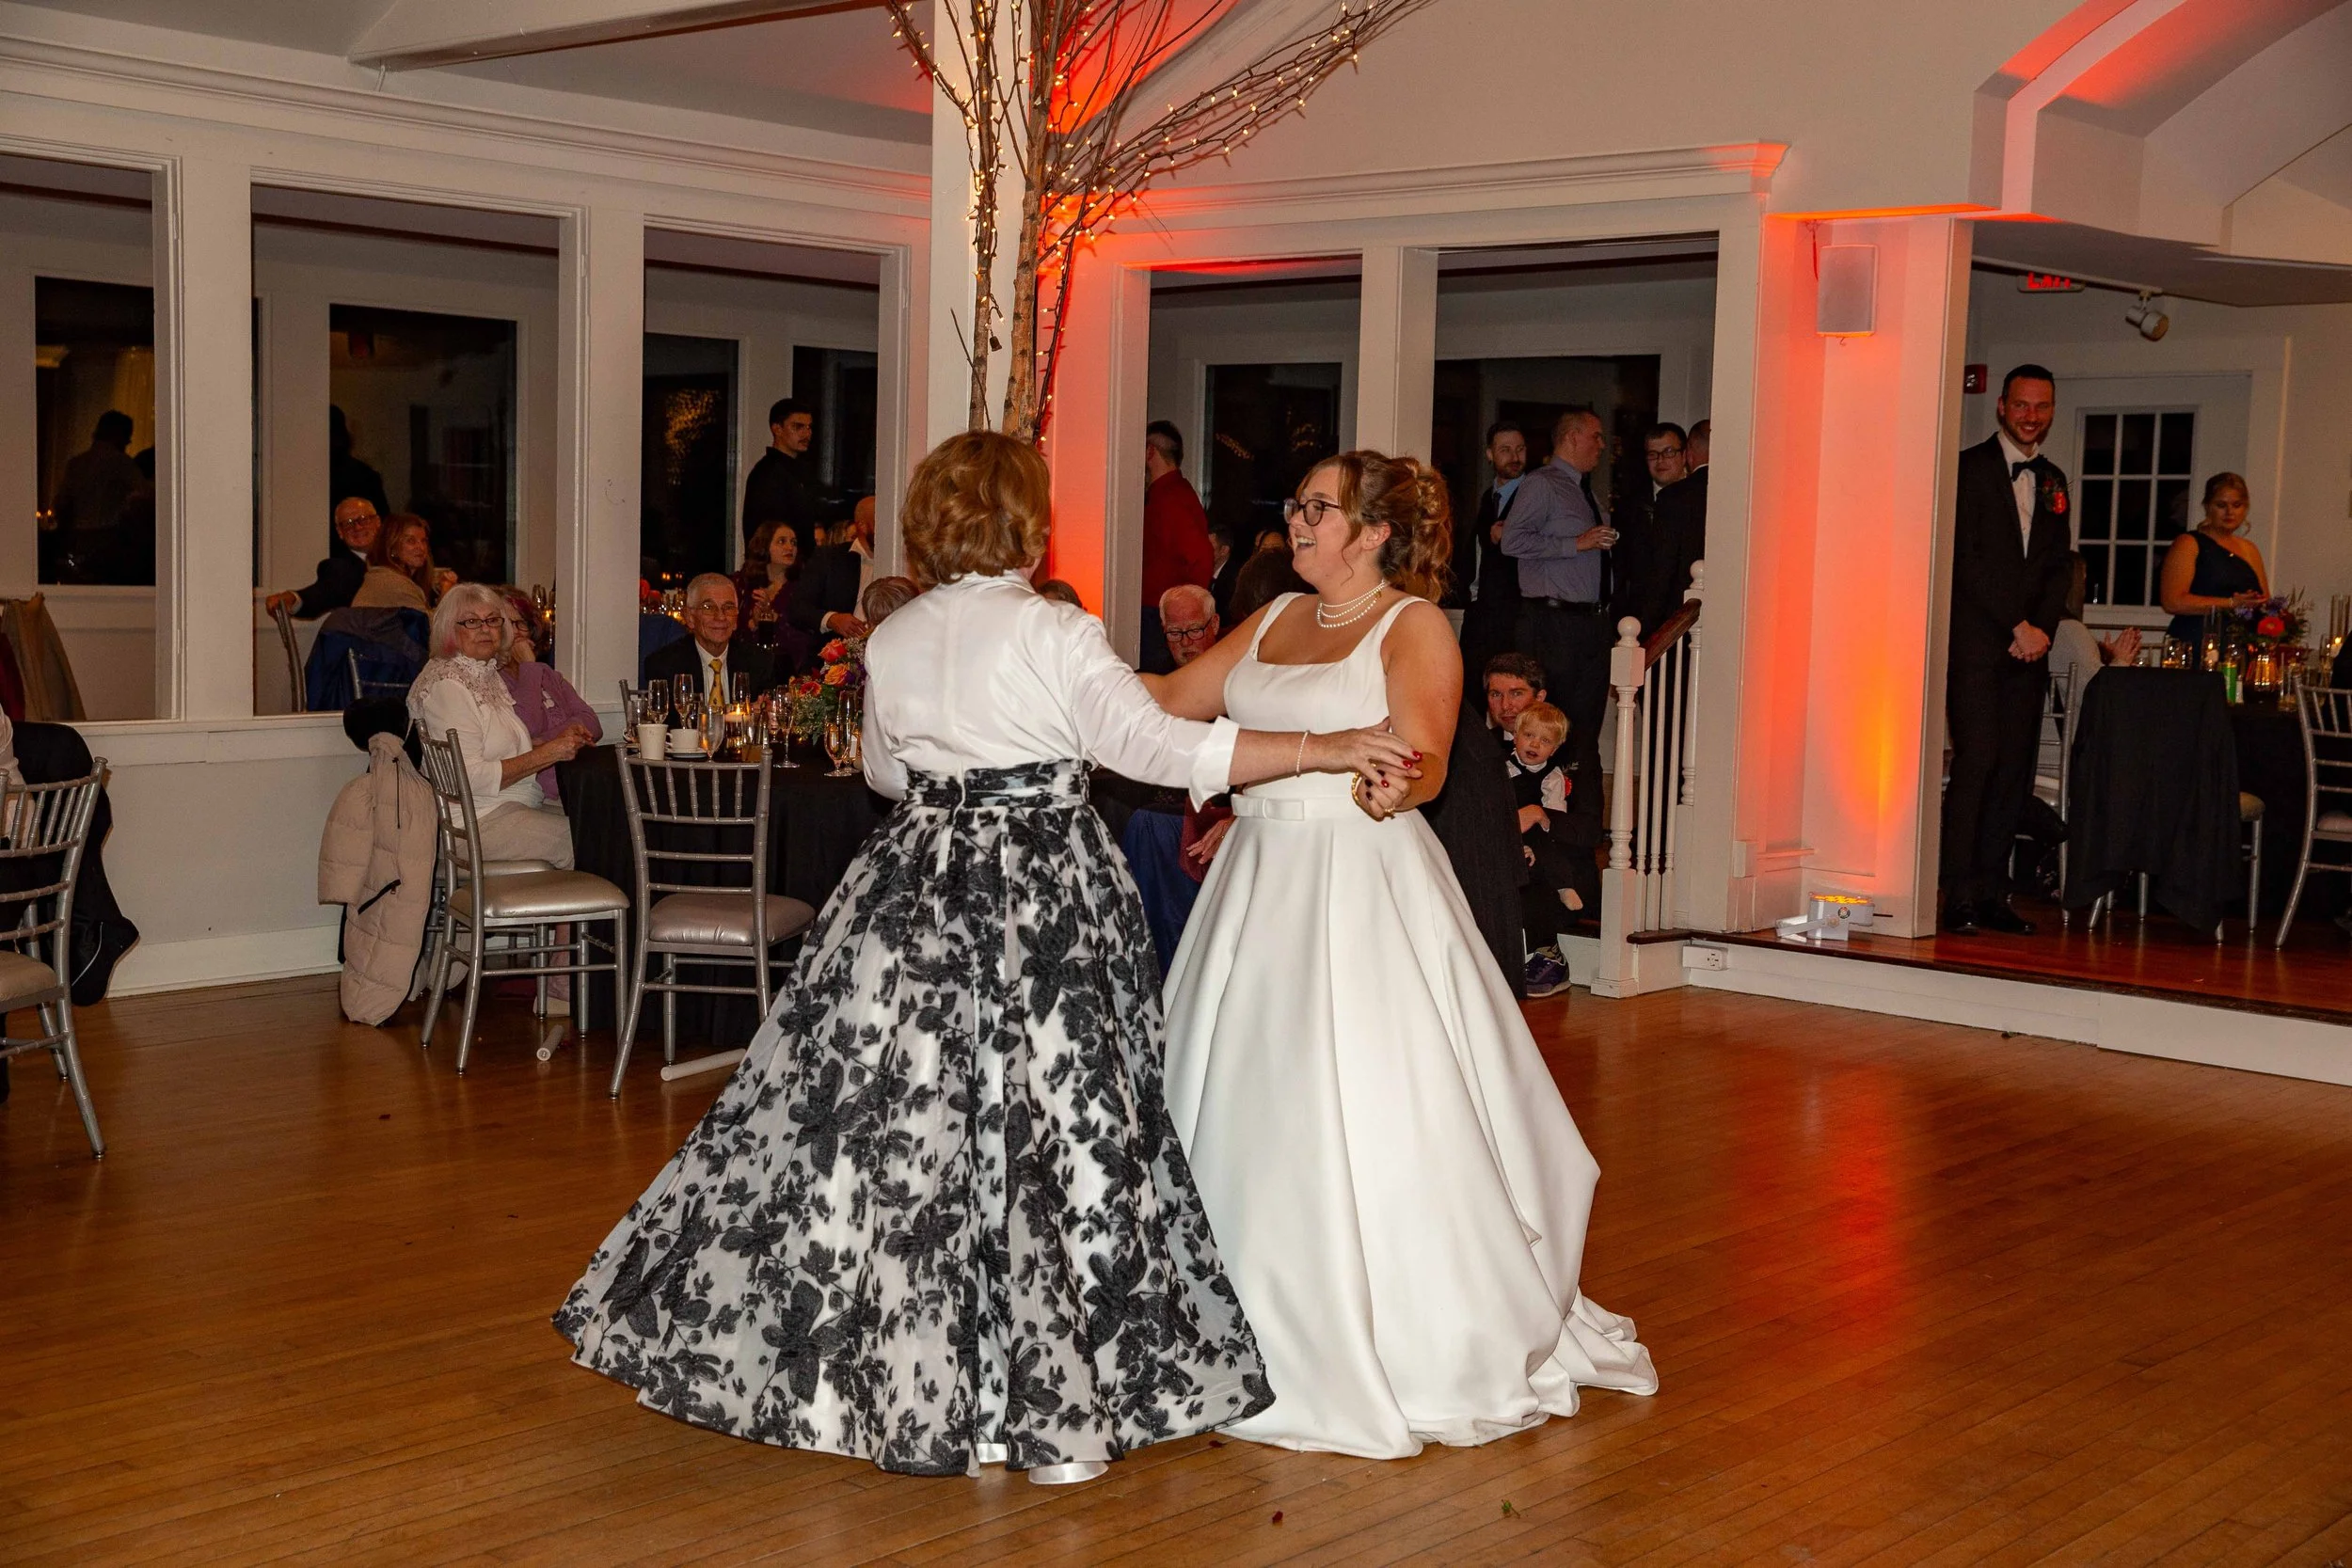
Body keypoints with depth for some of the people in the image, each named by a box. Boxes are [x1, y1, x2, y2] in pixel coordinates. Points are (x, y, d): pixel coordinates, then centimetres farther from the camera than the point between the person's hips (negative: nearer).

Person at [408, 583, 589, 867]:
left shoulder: (488, 674, 16)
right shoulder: (446, 684, -14)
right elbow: (469, 777, -20)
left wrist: (558, 740, 5)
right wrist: (547, 754, -19)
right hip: (476, 822, -9)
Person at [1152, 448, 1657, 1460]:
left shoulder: (1413, 625, -5)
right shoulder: (1275, 621, 15)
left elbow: (1423, 760, -18)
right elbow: (1170, 703, 15)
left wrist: (1396, 785, -39)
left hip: (1362, 888, -7)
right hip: (1260, 883, 7)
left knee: (1368, 1116, -6)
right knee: (1251, 1108, 9)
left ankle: (1421, 1356, 8)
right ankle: (1274, 1338, 23)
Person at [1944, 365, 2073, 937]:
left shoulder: (2053, 481, 19)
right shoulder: (1969, 468, 0)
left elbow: (2057, 567, 17)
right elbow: (1964, 559, -8)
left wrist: (2042, 629, 0)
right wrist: (2017, 626, -10)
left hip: (2027, 649, 6)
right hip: (1975, 644, -6)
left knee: (2014, 771, 2)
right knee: (1977, 762, -12)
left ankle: (1991, 894, 5)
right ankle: (1958, 898, -10)